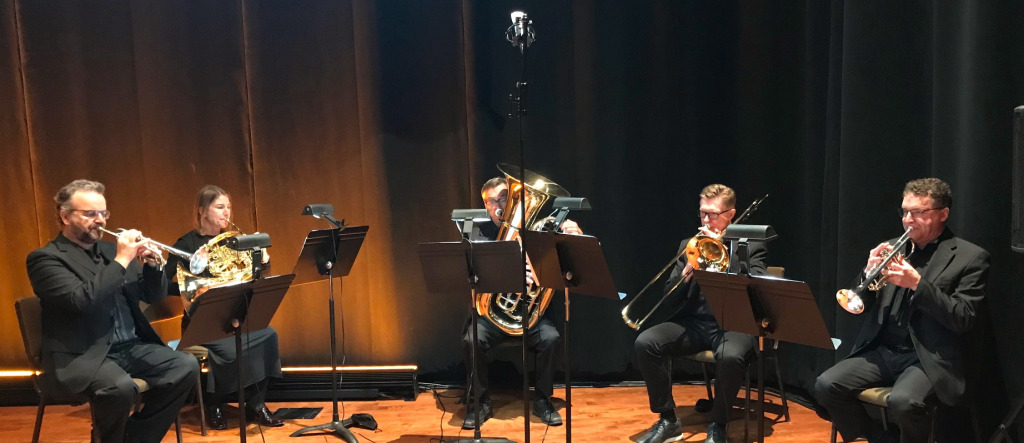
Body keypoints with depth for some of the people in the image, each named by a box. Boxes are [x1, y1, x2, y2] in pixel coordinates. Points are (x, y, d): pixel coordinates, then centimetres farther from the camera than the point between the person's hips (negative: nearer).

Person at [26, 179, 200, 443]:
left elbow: (154, 295, 16)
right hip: (82, 355, -7)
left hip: (131, 346, 7)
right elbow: (81, 301, -23)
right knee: (120, 387, -35)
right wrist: (121, 261, -19)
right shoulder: (45, 258, -5)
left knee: (186, 367, -15)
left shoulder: (109, 249, 15)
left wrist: (151, 264, -4)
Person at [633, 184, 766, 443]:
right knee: (645, 342, -23)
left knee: (730, 356, -38)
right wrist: (686, 272, -9)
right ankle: (667, 419, -7)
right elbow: (669, 295, 12)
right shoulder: (689, 245, 16)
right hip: (694, 322, 4)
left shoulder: (751, 246, 7)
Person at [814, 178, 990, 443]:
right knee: (826, 386, -18)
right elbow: (861, 305, 12)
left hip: (928, 358, -4)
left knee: (902, 402, -33)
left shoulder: (970, 257, 0)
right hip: (881, 350, 5)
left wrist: (917, 284, -20)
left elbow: (962, 320, -9)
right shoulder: (893, 249, 13)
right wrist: (870, 272, -8)